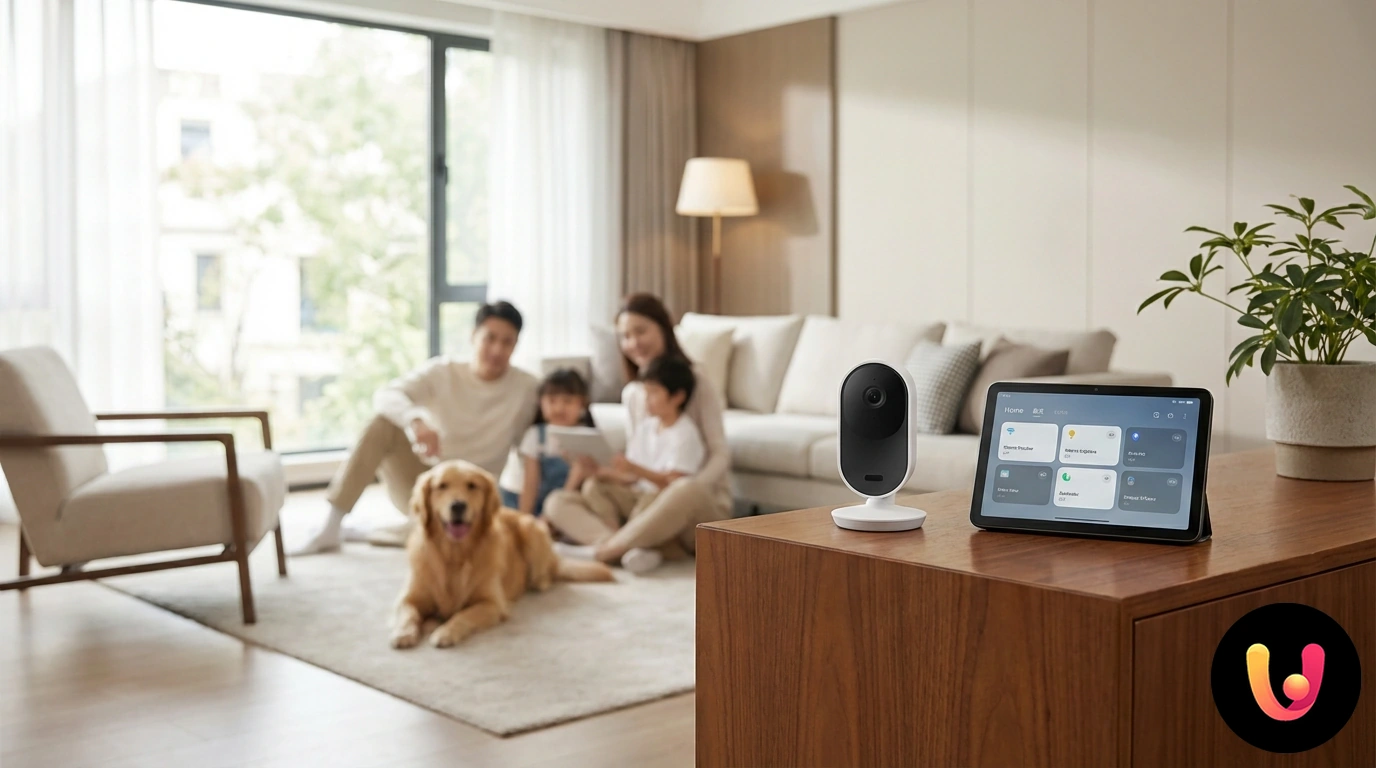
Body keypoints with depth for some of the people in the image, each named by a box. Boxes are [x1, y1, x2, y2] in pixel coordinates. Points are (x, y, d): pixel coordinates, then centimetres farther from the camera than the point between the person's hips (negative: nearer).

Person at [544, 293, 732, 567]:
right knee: (556, 503, -15)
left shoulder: (696, 383, -3)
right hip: (645, 501, 6)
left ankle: (607, 549, -29)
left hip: (703, 504, -5)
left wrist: (693, 483, -29)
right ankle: (651, 543, -38)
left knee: (687, 489, -42)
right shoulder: (631, 394, 13)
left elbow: (721, 454, -9)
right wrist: (601, 471, -7)